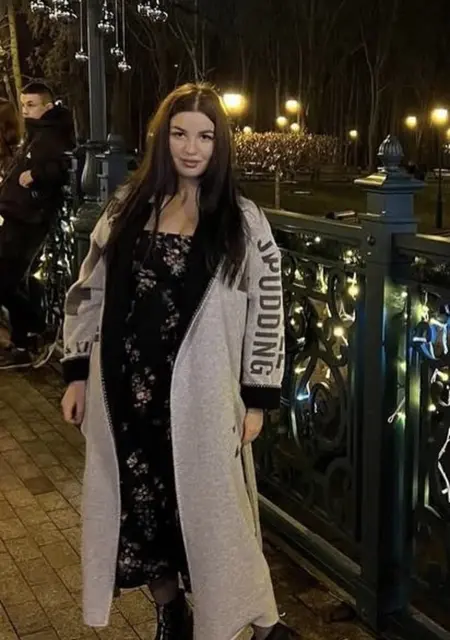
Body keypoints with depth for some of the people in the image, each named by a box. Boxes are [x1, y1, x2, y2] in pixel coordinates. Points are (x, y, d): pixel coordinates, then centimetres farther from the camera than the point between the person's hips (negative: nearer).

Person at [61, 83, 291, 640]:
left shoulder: (243, 221, -4)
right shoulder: (128, 207, 4)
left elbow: (267, 313, -2)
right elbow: (90, 291, 8)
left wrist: (257, 398, -4)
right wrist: (77, 373, 6)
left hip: (200, 394, -3)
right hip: (125, 387, 4)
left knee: (211, 511, 4)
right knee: (139, 507, 14)